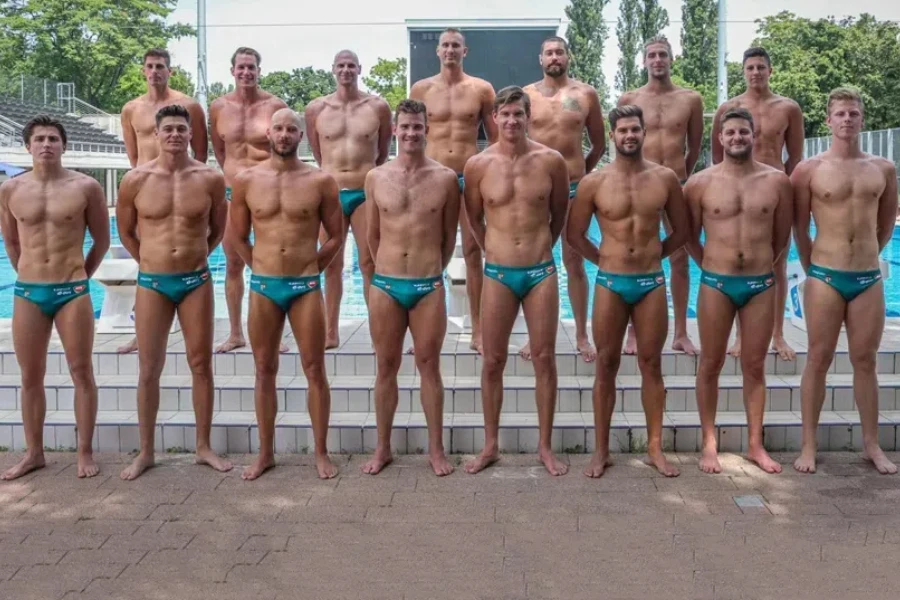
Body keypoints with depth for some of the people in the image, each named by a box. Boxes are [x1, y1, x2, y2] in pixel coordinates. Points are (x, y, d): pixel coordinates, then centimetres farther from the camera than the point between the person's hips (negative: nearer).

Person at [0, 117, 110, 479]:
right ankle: (34, 453, 22)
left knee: (82, 373, 2)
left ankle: (85, 453, 12)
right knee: (30, 377, 9)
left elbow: (102, 240, 6)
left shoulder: (86, 187, -3)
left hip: (73, 291, -2)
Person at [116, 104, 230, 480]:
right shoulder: (135, 180, -4)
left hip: (197, 280, 0)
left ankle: (204, 447, 18)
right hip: (152, 283, 0)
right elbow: (125, 233, 11)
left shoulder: (210, 179, -3)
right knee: (149, 369, 5)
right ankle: (145, 452, 18)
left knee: (201, 364, 6)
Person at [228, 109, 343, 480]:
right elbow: (237, 236, 12)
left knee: (315, 371, 3)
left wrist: (312, 266, 5)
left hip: (306, 286, -1)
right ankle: (265, 453, 20)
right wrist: (260, 267, 9)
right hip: (263, 286, 2)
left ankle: (321, 453, 13)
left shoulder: (320, 181, -2)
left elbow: (335, 236, 6)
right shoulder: (246, 180, 2)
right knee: (265, 371, 9)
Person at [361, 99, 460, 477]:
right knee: (386, 367, 9)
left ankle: (436, 449, 16)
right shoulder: (376, 178, 3)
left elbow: (449, 237, 8)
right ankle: (383, 448, 21)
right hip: (385, 286, 2)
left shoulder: (445, 179, -1)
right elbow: (373, 235, 12)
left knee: (429, 366, 5)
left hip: (429, 287, -1)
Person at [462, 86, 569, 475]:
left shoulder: (551, 161, -3)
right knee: (493, 361, 5)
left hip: (542, 271, 0)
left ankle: (545, 446, 16)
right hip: (498, 273, 0)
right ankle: (491, 445, 19)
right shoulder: (478, 165, -3)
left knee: (544, 358, 4)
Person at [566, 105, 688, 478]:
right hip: (610, 283, -1)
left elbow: (681, 230, 13)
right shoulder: (594, 182, -3)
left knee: (651, 365, 6)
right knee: (606, 366, 5)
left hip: (652, 282, 1)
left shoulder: (665, 178, 1)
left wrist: (654, 254, 10)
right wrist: (603, 259, 6)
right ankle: (601, 450, 14)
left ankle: (655, 449, 16)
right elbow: (573, 233, 5)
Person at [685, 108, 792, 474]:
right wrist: (711, 266, 7)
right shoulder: (701, 183, -2)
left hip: (761, 284, 1)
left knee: (755, 366, 8)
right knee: (711, 365, 5)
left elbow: (782, 238, 12)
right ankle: (709, 444, 15)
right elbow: (690, 237, 7)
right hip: (715, 283, -1)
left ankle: (755, 444, 18)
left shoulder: (777, 182, 2)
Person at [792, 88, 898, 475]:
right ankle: (809, 445, 9)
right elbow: (800, 229, 3)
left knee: (865, 361, 9)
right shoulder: (809, 170, -2)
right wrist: (812, 271, 8)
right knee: (818, 360, 2)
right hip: (824, 278, -3)